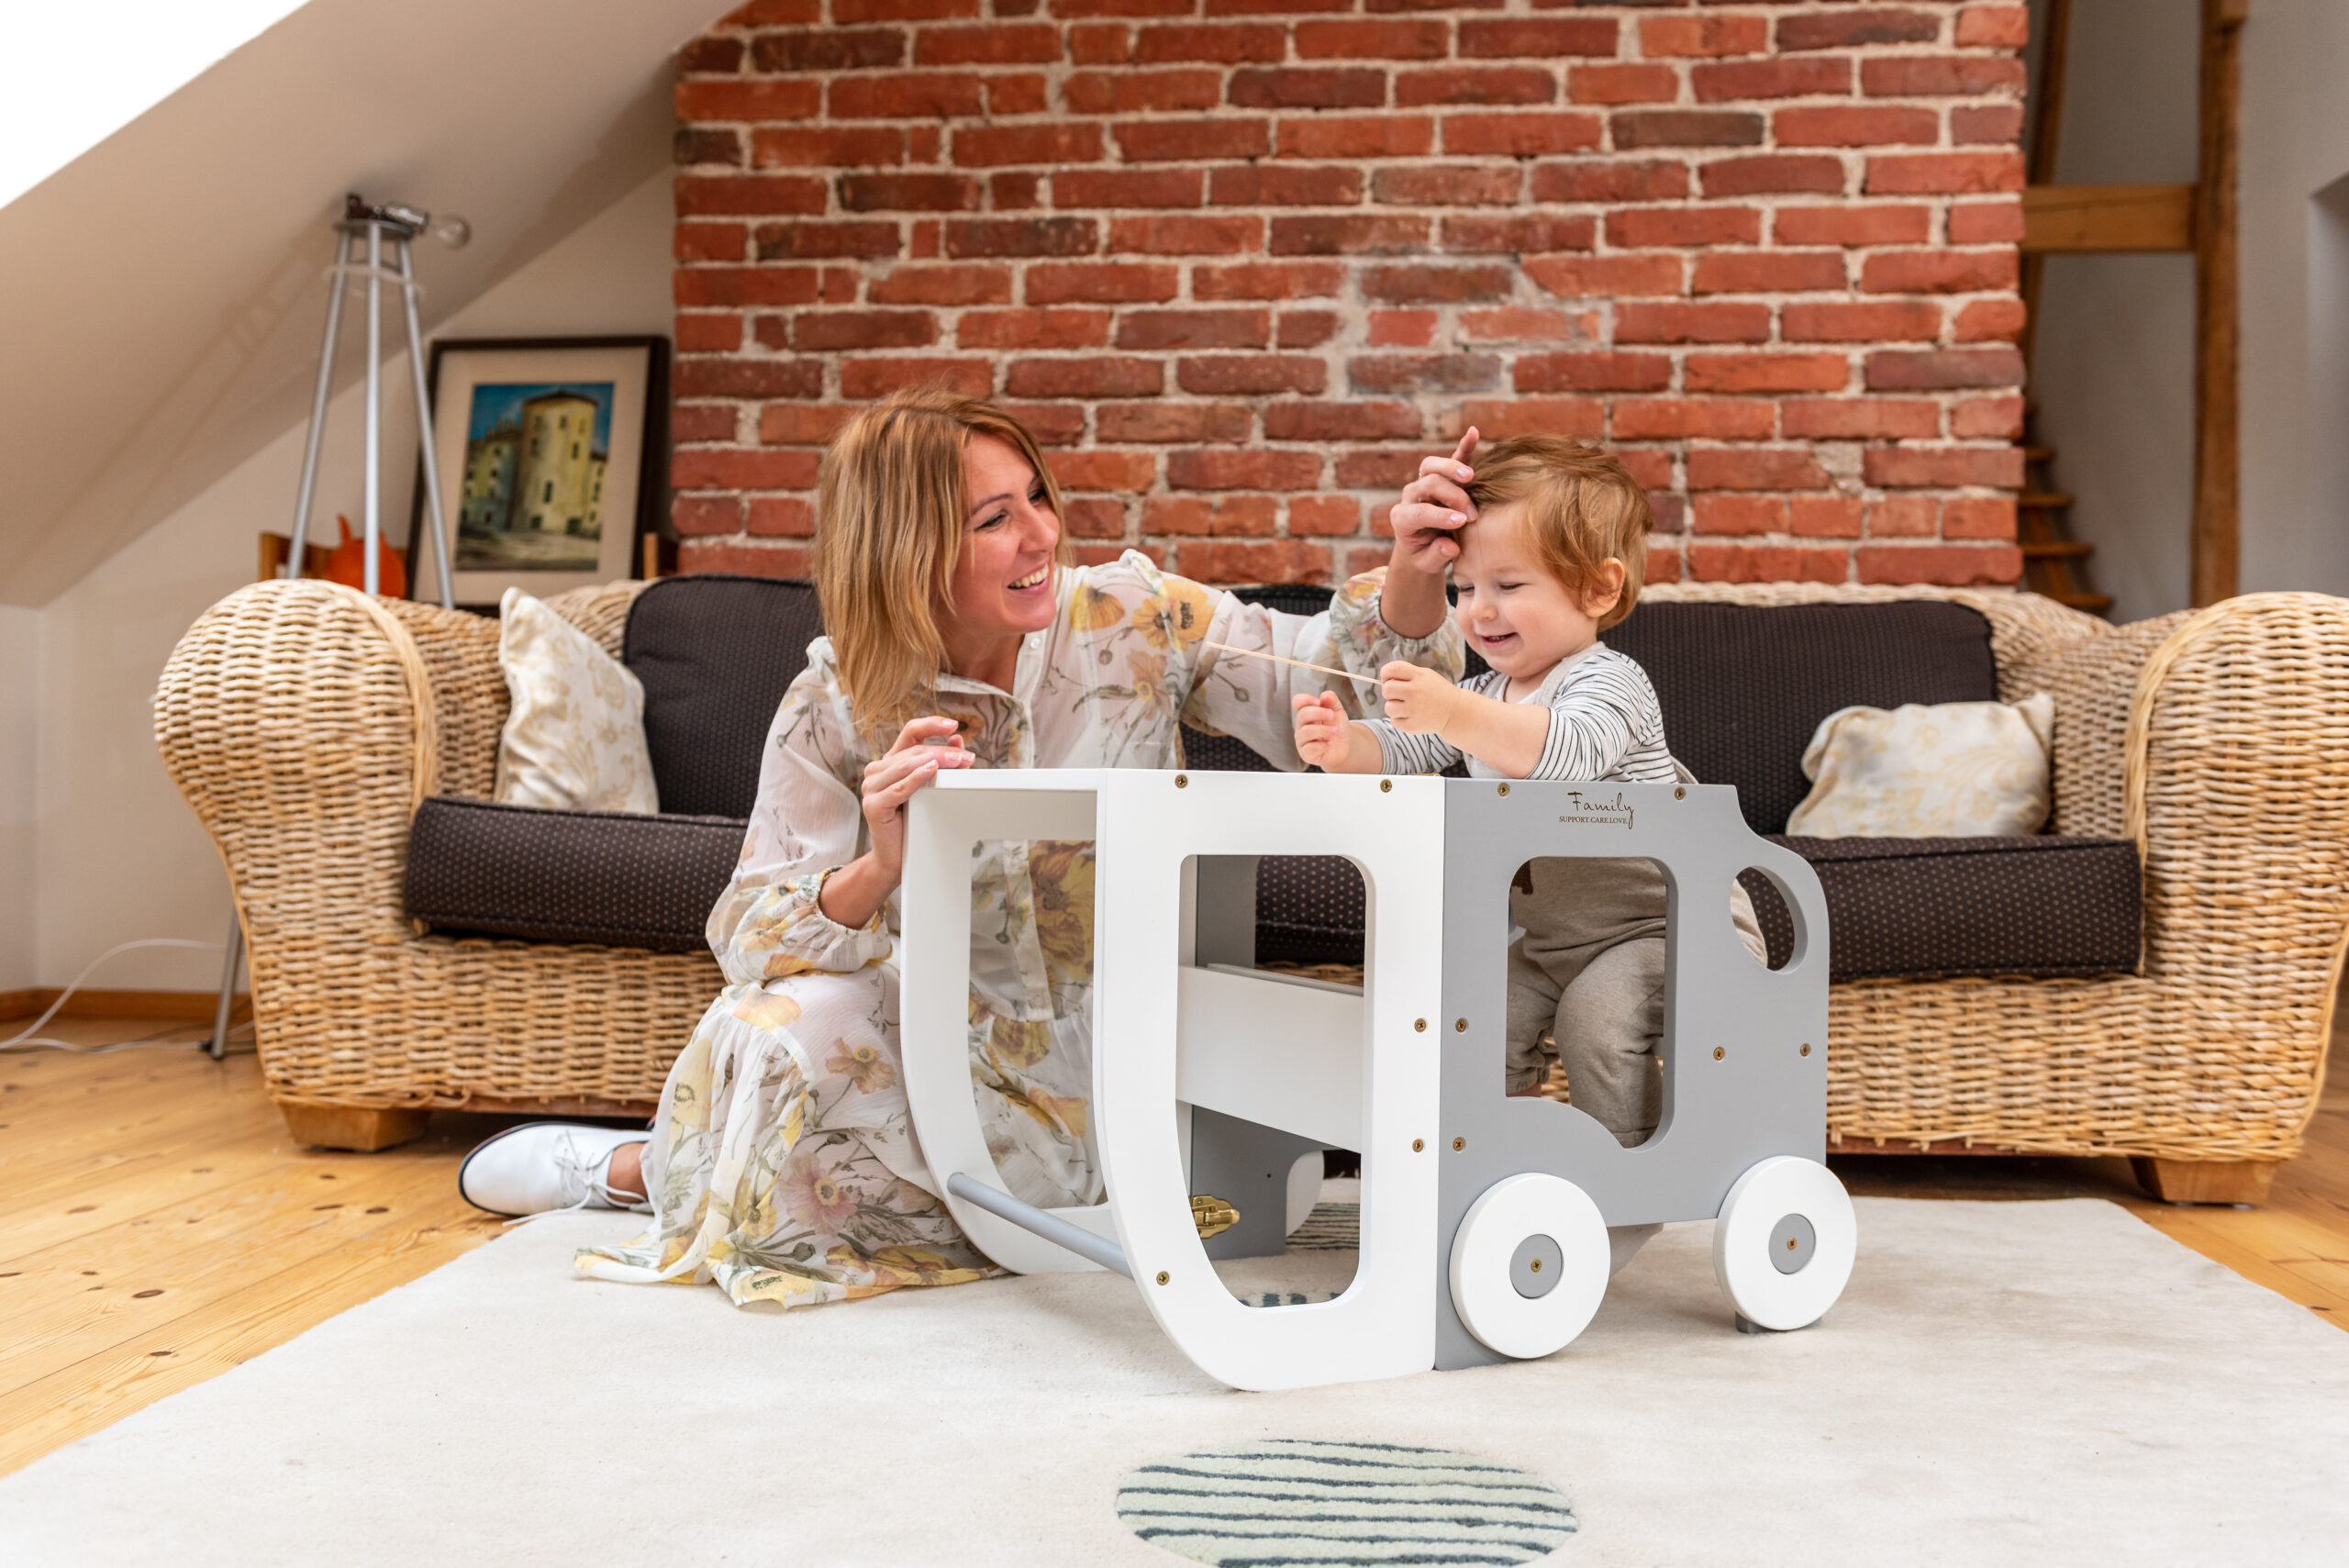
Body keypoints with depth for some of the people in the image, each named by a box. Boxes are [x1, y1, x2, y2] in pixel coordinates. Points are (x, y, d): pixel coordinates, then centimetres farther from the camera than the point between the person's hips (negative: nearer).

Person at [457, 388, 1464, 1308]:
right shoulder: (836, 709, -12)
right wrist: (877, 872, -36)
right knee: (792, 1026, -31)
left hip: (1099, 1078, 0)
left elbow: (1322, 686, -9)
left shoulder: (1132, 618, -9)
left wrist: (1410, 579, -29)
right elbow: (748, 937, -16)